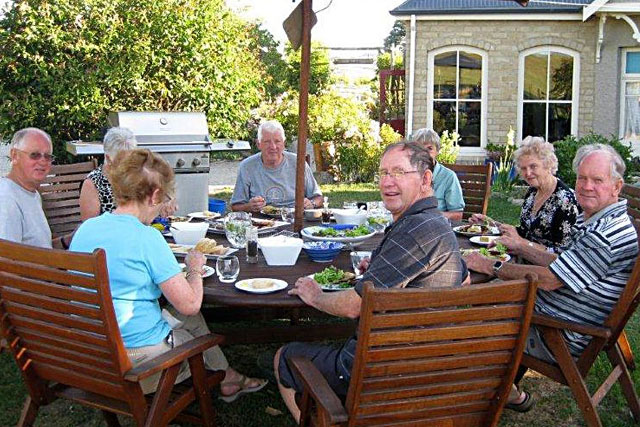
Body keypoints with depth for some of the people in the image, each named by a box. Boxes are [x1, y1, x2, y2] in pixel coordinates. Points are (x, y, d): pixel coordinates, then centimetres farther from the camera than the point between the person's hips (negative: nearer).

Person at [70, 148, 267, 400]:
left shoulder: (86, 228, 1)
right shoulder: (146, 238, -21)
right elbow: (190, 304, -19)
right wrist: (195, 269, 0)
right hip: (137, 356, -7)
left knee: (190, 319, 23)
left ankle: (228, 378, 38)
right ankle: (226, 379, 41)